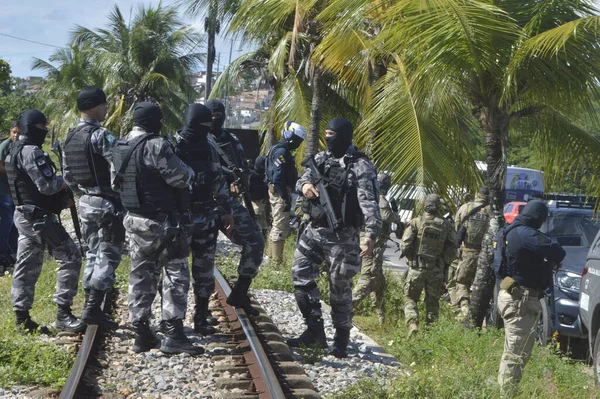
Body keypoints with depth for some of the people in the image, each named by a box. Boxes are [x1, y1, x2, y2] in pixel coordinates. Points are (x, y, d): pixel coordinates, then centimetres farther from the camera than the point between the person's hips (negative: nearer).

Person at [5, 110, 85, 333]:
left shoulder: (16, 151, 16)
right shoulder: (32, 152, -17)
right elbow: (47, 185, -21)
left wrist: (64, 199, 10)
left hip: (24, 214, 10)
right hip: (38, 216, -10)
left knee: (27, 267, 11)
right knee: (70, 257, -7)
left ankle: (22, 318, 13)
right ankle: (63, 315, -9)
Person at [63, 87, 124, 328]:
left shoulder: (70, 138, 10)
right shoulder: (100, 136, -16)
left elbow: (67, 175, 15)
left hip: (85, 203, 8)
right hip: (108, 204, -8)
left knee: (93, 254, 16)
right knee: (108, 256, -4)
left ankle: (91, 306, 18)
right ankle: (93, 308, -8)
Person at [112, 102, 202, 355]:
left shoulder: (120, 148, 7)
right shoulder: (156, 146, -19)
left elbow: (116, 183, 14)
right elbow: (181, 178, -20)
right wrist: (188, 171, 0)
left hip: (134, 220, 8)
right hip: (161, 221, -8)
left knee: (141, 276, 13)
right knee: (175, 275, -1)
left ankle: (142, 334, 15)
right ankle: (173, 334, -5)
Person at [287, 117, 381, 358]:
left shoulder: (360, 166, -13)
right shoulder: (321, 159, 9)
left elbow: (369, 202, -21)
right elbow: (303, 179, 10)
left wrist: (371, 234, -35)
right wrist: (305, 185, -17)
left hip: (342, 235, -7)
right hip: (315, 229, 7)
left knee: (340, 287, 1)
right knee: (301, 275, 4)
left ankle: (342, 341, 13)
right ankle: (315, 331, 14)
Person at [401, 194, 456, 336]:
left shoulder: (416, 222, -7)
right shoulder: (446, 225, 2)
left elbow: (405, 244, -11)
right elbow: (452, 248, 2)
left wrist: (410, 258, 7)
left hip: (417, 267, -2)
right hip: (437, 270, 2)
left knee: (410, 298, 8)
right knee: (432, 301, 13)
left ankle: (412, 323, -11)